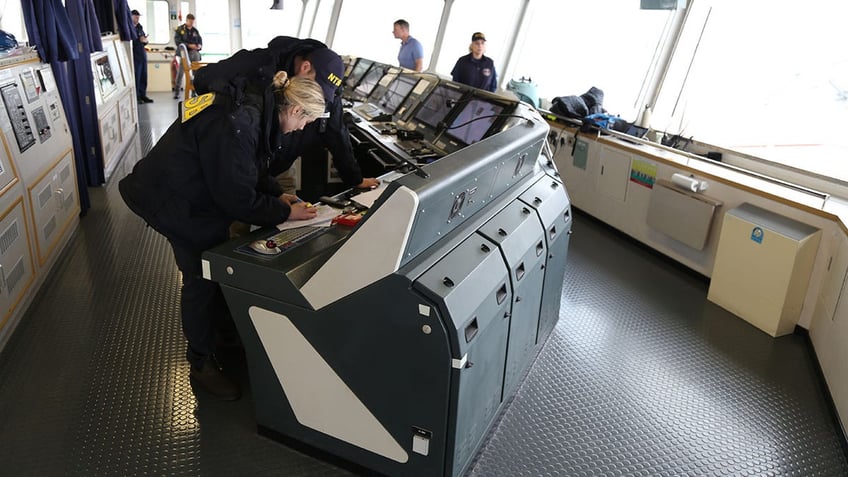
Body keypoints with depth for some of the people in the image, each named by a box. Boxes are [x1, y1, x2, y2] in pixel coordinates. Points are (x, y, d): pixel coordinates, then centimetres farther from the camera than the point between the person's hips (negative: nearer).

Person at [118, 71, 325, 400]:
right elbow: (238, 199, -27)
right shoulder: (236, 127, -34)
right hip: (172, 202, -9)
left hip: (199, 195, 9)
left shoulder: (251, 107, -4)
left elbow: (249, 170, 11)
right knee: (202, 278, 0)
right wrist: (285, 213, -17)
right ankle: (202, 364, 18)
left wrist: (277, 194, 3)